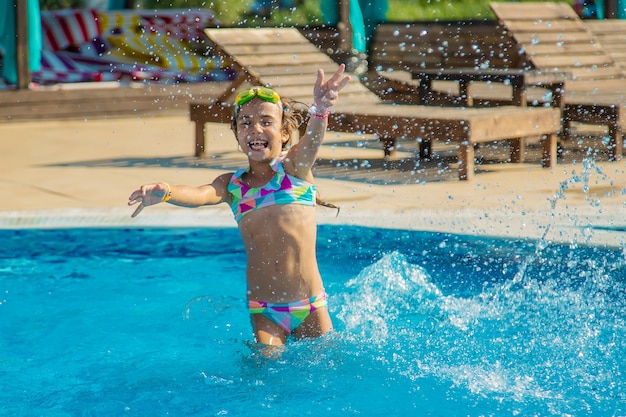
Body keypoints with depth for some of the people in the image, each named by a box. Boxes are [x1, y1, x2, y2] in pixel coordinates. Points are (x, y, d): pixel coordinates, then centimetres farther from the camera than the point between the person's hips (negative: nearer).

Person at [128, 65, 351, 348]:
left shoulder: (295, 166, -1)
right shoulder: (232, 185, 5)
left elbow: (313, 140, -23)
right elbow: (200, 195, -15)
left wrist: (320, 110, -46)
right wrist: (165, 193, -38)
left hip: (310, 306, -1)